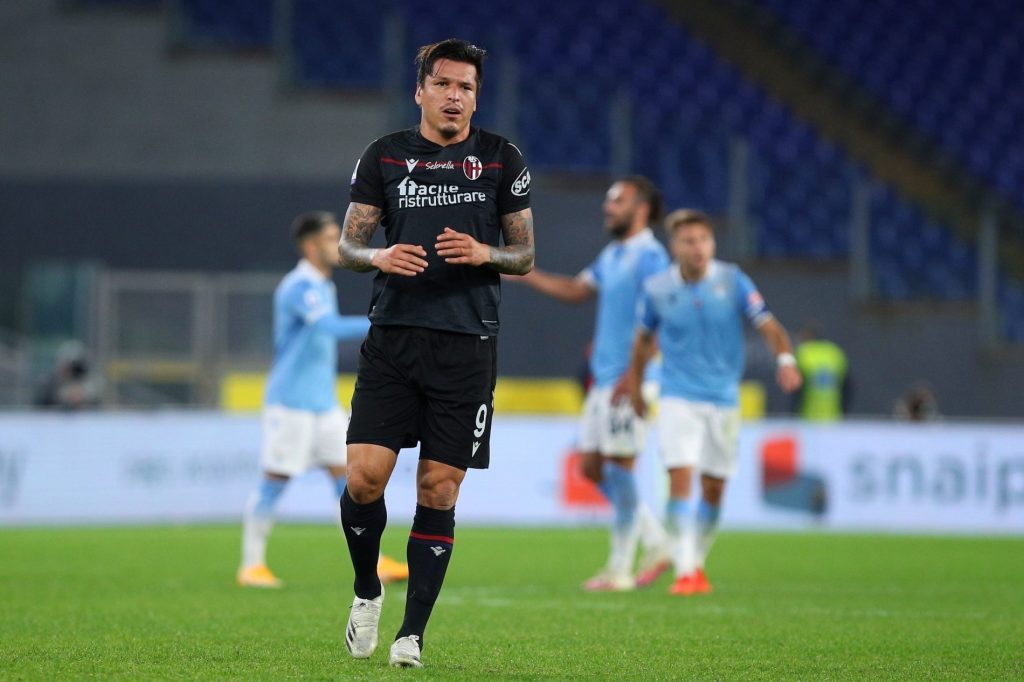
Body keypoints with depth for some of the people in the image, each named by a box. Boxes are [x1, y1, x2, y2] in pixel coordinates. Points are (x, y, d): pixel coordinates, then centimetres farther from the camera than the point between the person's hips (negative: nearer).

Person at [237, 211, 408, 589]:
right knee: (274, 482, -3)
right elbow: (332, 327, -31)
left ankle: (373, 563, 1)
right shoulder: (298, 287, -16)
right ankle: (251, 565, 6)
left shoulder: (322, 286, 15)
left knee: (347, 476, 2)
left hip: (323, 401, 9)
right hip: (290, 402, -9)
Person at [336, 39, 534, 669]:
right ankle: (367, 592, 16)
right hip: (392, 336, 1)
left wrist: (483, 252, -13)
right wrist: (379, 256, -13)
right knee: (365, 476, -10)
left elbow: (525, 255, 9)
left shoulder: (502, 159, 6)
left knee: (439, 491, -1)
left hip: (467, 344, 0)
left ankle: (413, 633, 7)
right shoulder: (385, 155, 7)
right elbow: (348, 244, 9)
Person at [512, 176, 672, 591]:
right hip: (603, 379, 9)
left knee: (619, 465, -6)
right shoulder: (611, 256, 17)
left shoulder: (649, 257, -12)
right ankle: (657, 543, 16)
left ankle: (620, 569, 1)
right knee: (592, 465, 9)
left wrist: (633, 376, -22)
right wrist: (523, 274, 13)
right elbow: (576, 290, 20)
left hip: (627, 380, -9)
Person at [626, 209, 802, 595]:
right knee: (680, 479, -17)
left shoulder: (732, 281, -6)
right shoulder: (658, 289, -4)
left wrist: (785, 358, -31)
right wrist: (635, 384, 18)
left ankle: (698, 563, 27)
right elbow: (644, 337, 13)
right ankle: (684, 571, -17)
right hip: (679, 399, -1)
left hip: (723, 399, 1)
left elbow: (767, 324, -13)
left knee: (713, 489, 8)